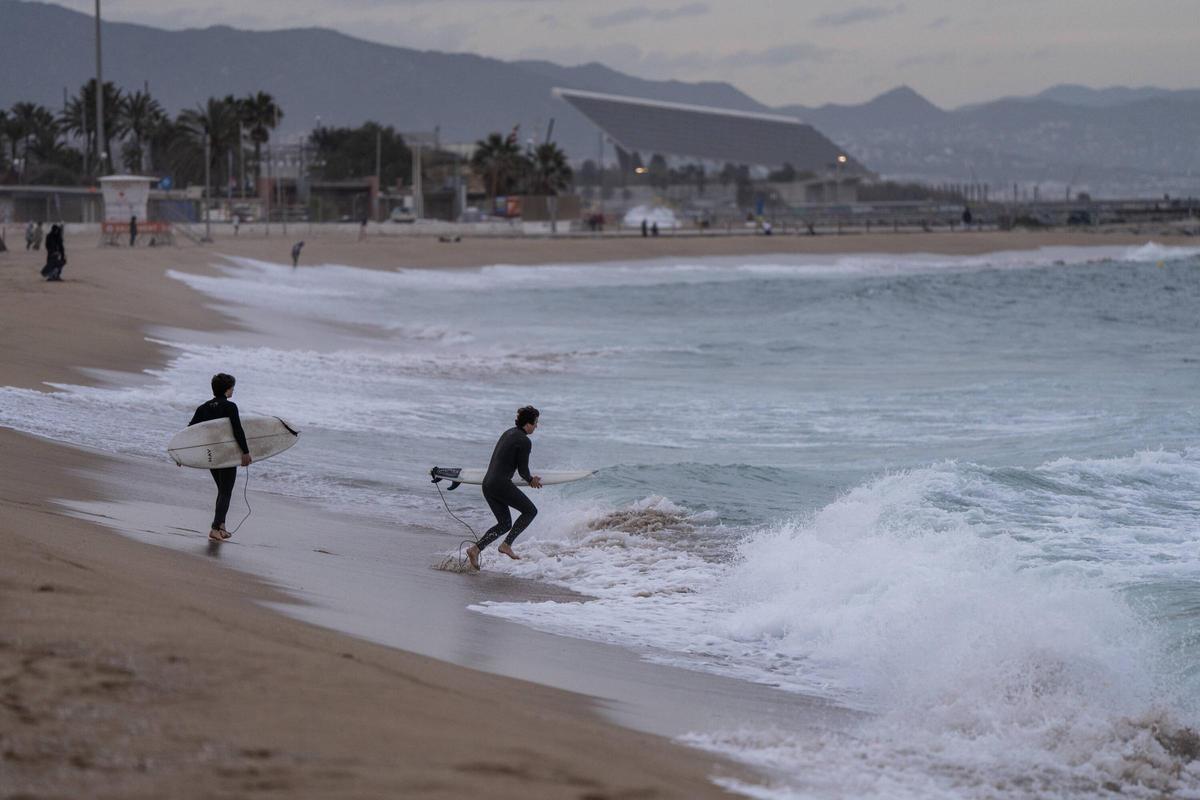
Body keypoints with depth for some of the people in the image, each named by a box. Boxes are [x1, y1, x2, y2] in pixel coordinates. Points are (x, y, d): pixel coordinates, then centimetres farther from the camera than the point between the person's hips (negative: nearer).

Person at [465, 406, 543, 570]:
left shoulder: (508, 433, 16)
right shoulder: (524, 441, -11)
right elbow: (523, 470, -9)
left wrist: (529, 478, 35)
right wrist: (530, 480, 16)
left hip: (487, 484, 9)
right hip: (501, 484, -9)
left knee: (504, 524, 15)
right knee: (530, 511, 8)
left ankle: (475, 548, 1)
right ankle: (507, 544, 2)